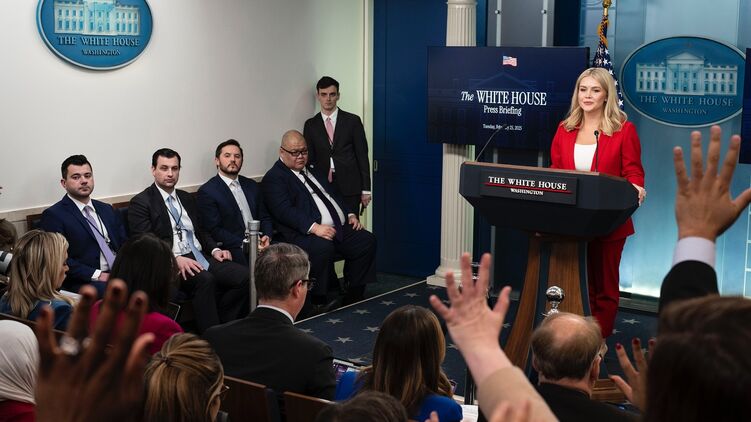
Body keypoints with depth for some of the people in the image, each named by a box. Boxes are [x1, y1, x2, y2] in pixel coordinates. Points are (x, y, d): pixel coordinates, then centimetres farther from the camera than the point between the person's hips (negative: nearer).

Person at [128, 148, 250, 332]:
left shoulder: (186, 198, 23)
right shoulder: (140, 202, 1)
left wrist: (214, 250, 4)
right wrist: (176, 259, -23)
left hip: (200, 257, 7)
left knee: (243, 275, -19)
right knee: (205, 279, -37)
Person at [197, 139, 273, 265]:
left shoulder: (252, 185, 20)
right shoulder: (206, 191, 0)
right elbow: (215, 230, -7)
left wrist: (267, 237, -2)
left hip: (259, 243, 6)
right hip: (234, 250, -6)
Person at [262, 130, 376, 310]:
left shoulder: (312, 170, 25)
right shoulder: (274, 177, -2)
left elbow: (332, 195, 30)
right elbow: (285, 211, -16)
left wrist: (350, 214, 11)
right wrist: (314, 227, -27)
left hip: (338, 228, 8)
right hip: (304, 234, -8)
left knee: (367, 240, -9)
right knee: (323, 247, -36)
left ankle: (353, 298, -2)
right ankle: (318, 304, -22)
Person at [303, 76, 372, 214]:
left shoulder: (352, 121, 4)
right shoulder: (311, 125, 9)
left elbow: (362, 156, 3)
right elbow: (309, 158, 10)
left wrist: (365, 190, 0)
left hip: (349, 187, -1)